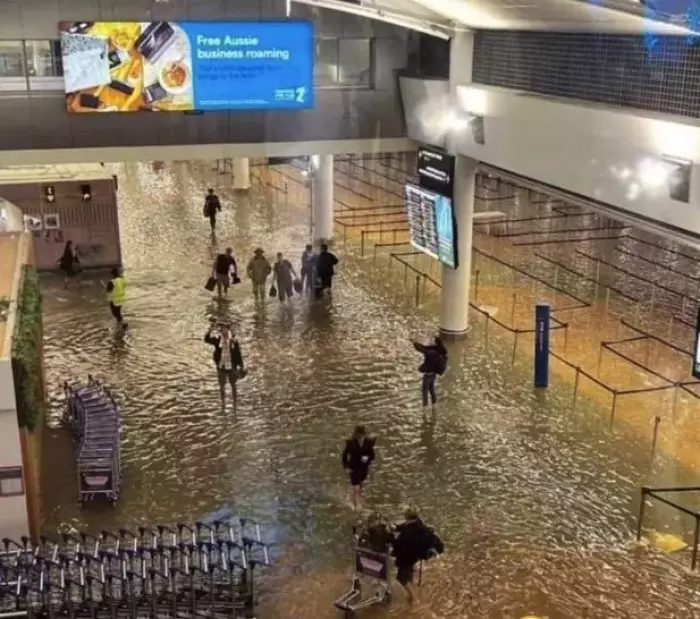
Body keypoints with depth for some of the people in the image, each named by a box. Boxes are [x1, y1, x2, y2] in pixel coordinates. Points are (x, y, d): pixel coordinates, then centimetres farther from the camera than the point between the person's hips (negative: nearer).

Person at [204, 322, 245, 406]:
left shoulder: (234, 341, -9)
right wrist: (211, 329, -31)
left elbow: (239, 354, -4)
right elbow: (207, 339, -16)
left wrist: (241, 366, -2)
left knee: (233, 385, 11)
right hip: (221, 367, 2)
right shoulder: (218, 340, -4)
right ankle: (223, 404, 23)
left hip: (231, 367, -2)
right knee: (222, 386, 10)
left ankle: (234, 404, 24)